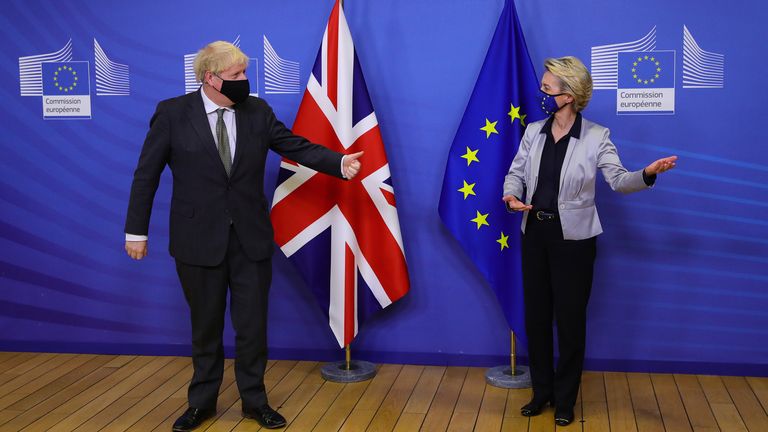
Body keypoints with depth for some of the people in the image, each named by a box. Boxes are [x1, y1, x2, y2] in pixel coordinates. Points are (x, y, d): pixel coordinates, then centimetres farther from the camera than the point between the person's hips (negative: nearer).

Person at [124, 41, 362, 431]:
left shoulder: (257, 111, 1)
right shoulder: (172, 114, -7)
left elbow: (298, 147, 2)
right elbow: (146, 175, -3)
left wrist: (340, 163, -14)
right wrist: (136, 231, -3)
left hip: (251, 238, 2)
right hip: (199, 239, -2)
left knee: (252, 323, 9)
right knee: (205, 325, 12)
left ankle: (255, 400, 25)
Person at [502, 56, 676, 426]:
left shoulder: (596, 137, -9)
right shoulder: (533, 132, 3)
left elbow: (618, 180, -12)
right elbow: (516, 173, 9)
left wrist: (647, 174, -32)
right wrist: (512, 197, -13)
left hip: (573, 239, -4)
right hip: (535, 234, 4)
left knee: (570, 319, 6)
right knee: (535, 315, 12)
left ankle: (565, 400, 23)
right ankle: (542, 392, 29)